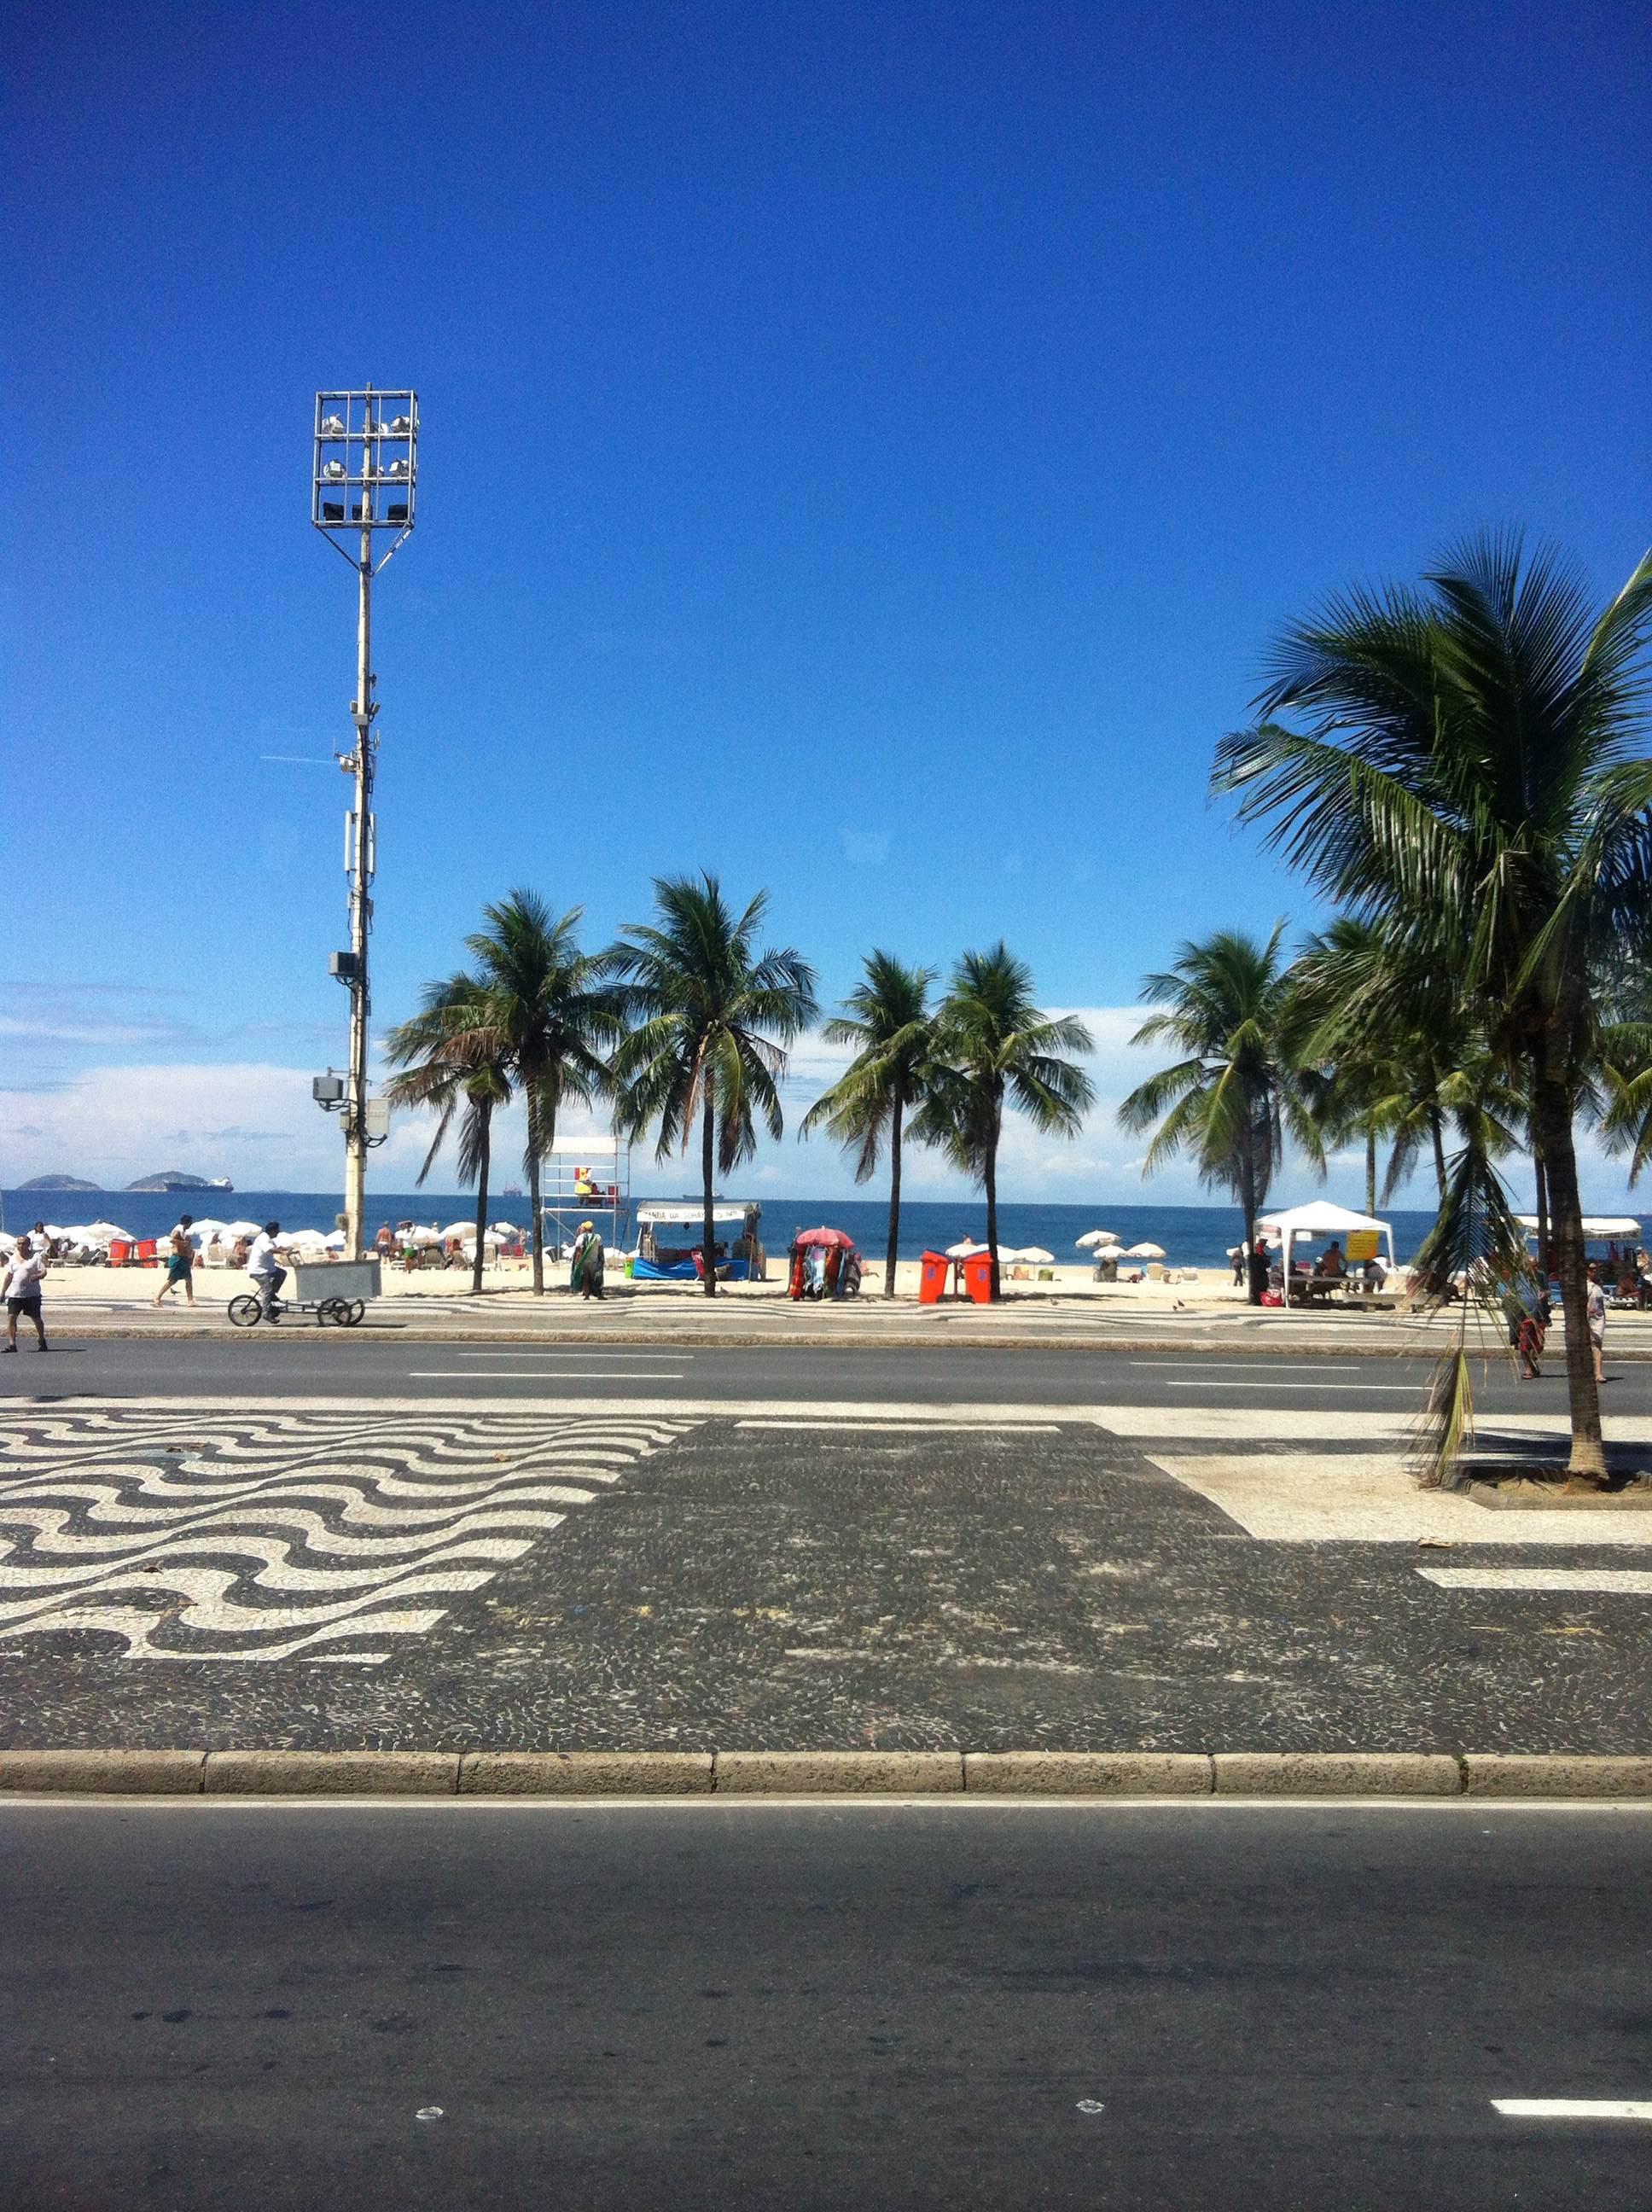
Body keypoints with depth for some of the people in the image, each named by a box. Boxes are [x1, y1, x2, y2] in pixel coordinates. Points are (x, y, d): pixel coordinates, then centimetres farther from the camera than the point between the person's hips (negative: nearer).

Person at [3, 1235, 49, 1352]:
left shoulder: (36, 1257, -3)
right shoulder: (13, 1258, 11)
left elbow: (44, 1272, -8)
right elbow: (9, 1276, 19)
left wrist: (38, 1276, -30)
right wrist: (4, 1291, 18)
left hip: (32, 1294, -4)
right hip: (14, 1294, 4)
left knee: (36, 1319, 5)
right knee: (11, 1317, -9)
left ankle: (42, 1343, 23)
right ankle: (11, 1344, -10)